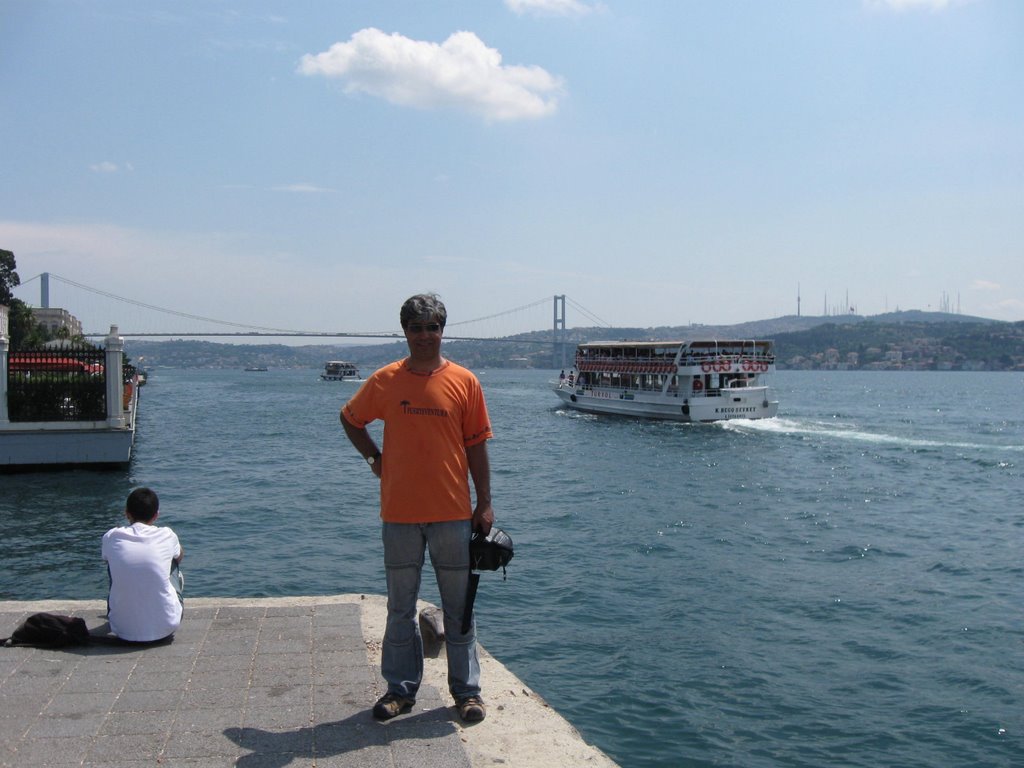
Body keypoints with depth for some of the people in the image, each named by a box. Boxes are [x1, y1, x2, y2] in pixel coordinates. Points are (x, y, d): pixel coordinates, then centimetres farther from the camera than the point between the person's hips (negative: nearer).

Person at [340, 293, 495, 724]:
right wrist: (373, 457, 5)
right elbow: (350, 419, 18)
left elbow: (476, 445, 2)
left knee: (459, 607, 9)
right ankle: (401, 689, 25)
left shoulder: (464, 382, -1)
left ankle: (466, 690, 21)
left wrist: (484, 503, -1)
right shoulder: (384, 381, 1)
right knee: (400, 607, 11)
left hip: (452, 513, -1)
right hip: (399, 513, 1)